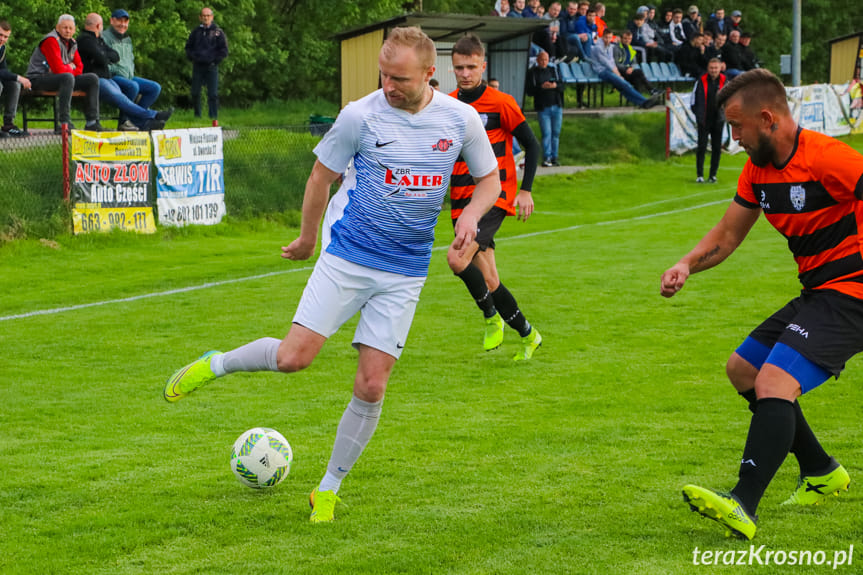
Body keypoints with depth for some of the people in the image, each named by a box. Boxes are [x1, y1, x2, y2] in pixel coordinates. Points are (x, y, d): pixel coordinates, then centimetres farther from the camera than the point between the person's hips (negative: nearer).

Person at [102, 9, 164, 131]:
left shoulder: (127, 39, 24)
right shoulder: (104, 37, -4)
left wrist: (131, 74, 13)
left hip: (129, 77, 9)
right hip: (113, 77, -9)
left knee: (155, 88, -5)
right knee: (133, 86, -37)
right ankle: (123, 121, -26)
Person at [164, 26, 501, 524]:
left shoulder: (462, 119, -3)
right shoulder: (360, 115, -10)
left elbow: (490, 179, 12)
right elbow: (323, 173, 6)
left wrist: (471, 215, -9)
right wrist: (308, 237, 15)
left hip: (405, 273, 2)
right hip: (347, 256, -2)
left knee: (372, 386, -3)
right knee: (293, 357, -13)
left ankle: (328, 490, 13)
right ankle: (215, 365, 17)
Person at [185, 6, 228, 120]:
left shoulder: (218, 32, 2)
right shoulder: (196, 32, 12)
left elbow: (224, 50, 3)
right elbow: (188, 47, 21)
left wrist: (215, 60, -5)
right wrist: (192, 58, 5)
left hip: (211, 67, -3)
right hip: (197, 67, 3)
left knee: (213, 94, -5)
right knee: (195, 93, 3)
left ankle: (213, 116, -2)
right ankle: (197, 114, 14)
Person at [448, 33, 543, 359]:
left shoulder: (500, 103, -7)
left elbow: (531, 145, -1)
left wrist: (525, 191, -7)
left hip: (494, 197, -5)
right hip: (461, 202, 5)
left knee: (457, 259, -24)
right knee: (488, 280, 6)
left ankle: (492, 317, -6)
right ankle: (527, 335, 24)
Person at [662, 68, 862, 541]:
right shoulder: (758, 169, 8)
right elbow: (728, 233, 17)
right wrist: (687, 264, -2)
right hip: (816, 291, 10)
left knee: (774, 382, -25)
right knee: (743, 369, 19)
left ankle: (743, 507, -34)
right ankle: (821, 473, 29)